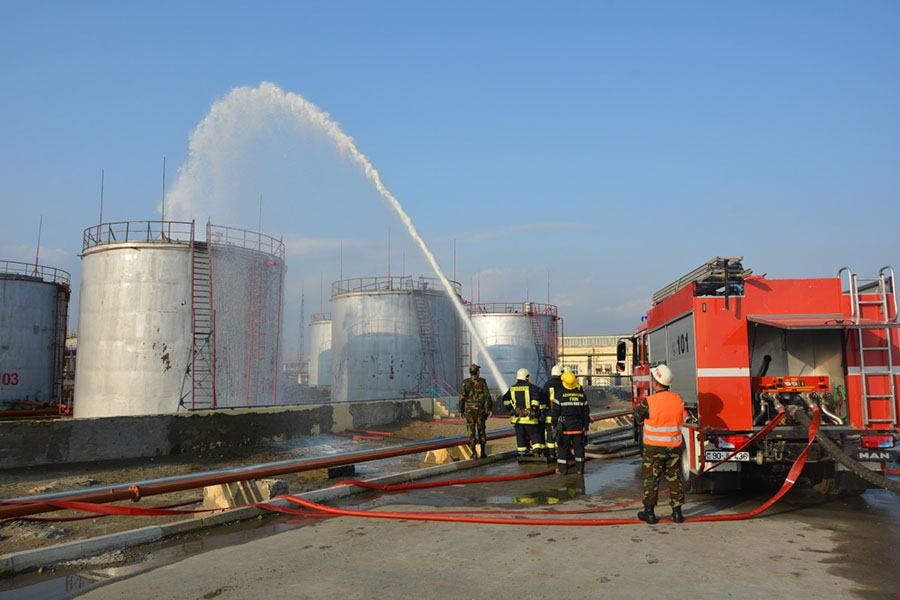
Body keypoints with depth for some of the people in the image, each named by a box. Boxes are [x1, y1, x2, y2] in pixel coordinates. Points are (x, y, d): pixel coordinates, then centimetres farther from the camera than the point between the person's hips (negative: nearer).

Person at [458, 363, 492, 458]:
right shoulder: (482, 381, -3)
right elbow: (487, 396, -7)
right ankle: (483, 452, 14)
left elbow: (462, 397, -6)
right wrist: (490, 409, -3)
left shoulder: (465, 382, -3)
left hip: (470, 410, -1)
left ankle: (474, 453, -6)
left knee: (471, 432, 3)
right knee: (481, 431, 13)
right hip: (480, 409, 1)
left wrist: (461, 410, 2)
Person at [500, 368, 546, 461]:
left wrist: (510, 408, 14)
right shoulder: (531, 387, -5)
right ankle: (537, 450, -7)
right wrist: (534, 408, -14)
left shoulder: (512, 388, 9)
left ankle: (522, 454, 13)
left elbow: (505, 399, 10)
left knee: (520, 436, 10)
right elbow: (536, 396, -20)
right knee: (535, 434, 5)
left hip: (517, 417, 4)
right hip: (529, 417, -4)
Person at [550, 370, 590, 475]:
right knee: (579, 446, 8)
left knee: (563, 447, 3)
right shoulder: (581, 394, 4)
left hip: (565, 424, -3)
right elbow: (586, 411, 9)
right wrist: (586, 425, 16)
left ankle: (562, 469, 4)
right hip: (578, 425, 3)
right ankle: (580, 469, 11)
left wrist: (554, 424, 4)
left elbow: (555, 410, -6)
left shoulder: (560, 393, -8)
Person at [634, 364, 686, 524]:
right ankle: (677, 512, 16)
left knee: (651, 479, 8)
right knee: (674, 478, 13)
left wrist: (638, 407, 16)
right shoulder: (678, 399, -3)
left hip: (654, 447, -4)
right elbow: (680, 419, 11)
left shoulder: (649, 402, -17)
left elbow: (639, 419, -3)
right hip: (674, 446, 4)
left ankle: (649, 512, 14)